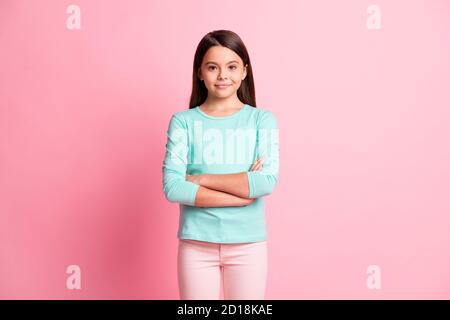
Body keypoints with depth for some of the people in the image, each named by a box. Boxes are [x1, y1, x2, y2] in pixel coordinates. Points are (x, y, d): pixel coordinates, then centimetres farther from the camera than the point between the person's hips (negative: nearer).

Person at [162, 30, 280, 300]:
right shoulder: (183, 121, -2)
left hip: (248, 244, 0)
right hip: (196, 244, 0)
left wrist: (201, 179, -13)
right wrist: (244, 191, -15)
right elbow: (172, 187, -12)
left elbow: (268, 182, -13)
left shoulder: (262, 119, -1)